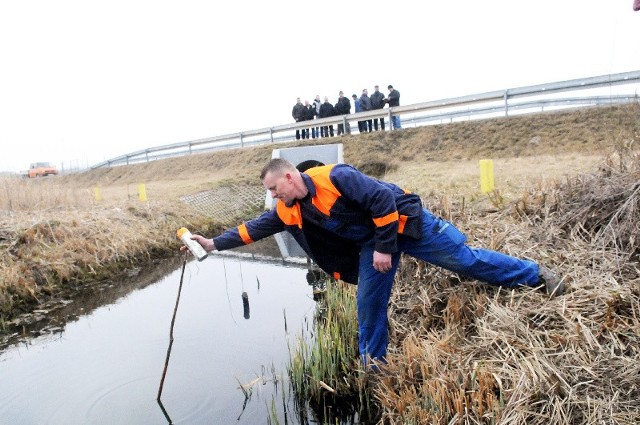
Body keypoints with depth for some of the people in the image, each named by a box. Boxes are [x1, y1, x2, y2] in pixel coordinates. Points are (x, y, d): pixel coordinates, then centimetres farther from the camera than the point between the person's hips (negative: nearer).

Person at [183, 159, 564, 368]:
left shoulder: (334, 177, -28)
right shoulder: (289, 212, -4)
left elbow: (382, 198, -28)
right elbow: (254, 228, 2)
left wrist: (386, 247, -24)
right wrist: (214, 243, 0)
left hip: (405, 222, -6)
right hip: (370, 242, 6)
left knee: (465, 259, 1)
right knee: (369, 302, 4)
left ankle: (537, 275, 21)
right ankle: (373, 361, 25)